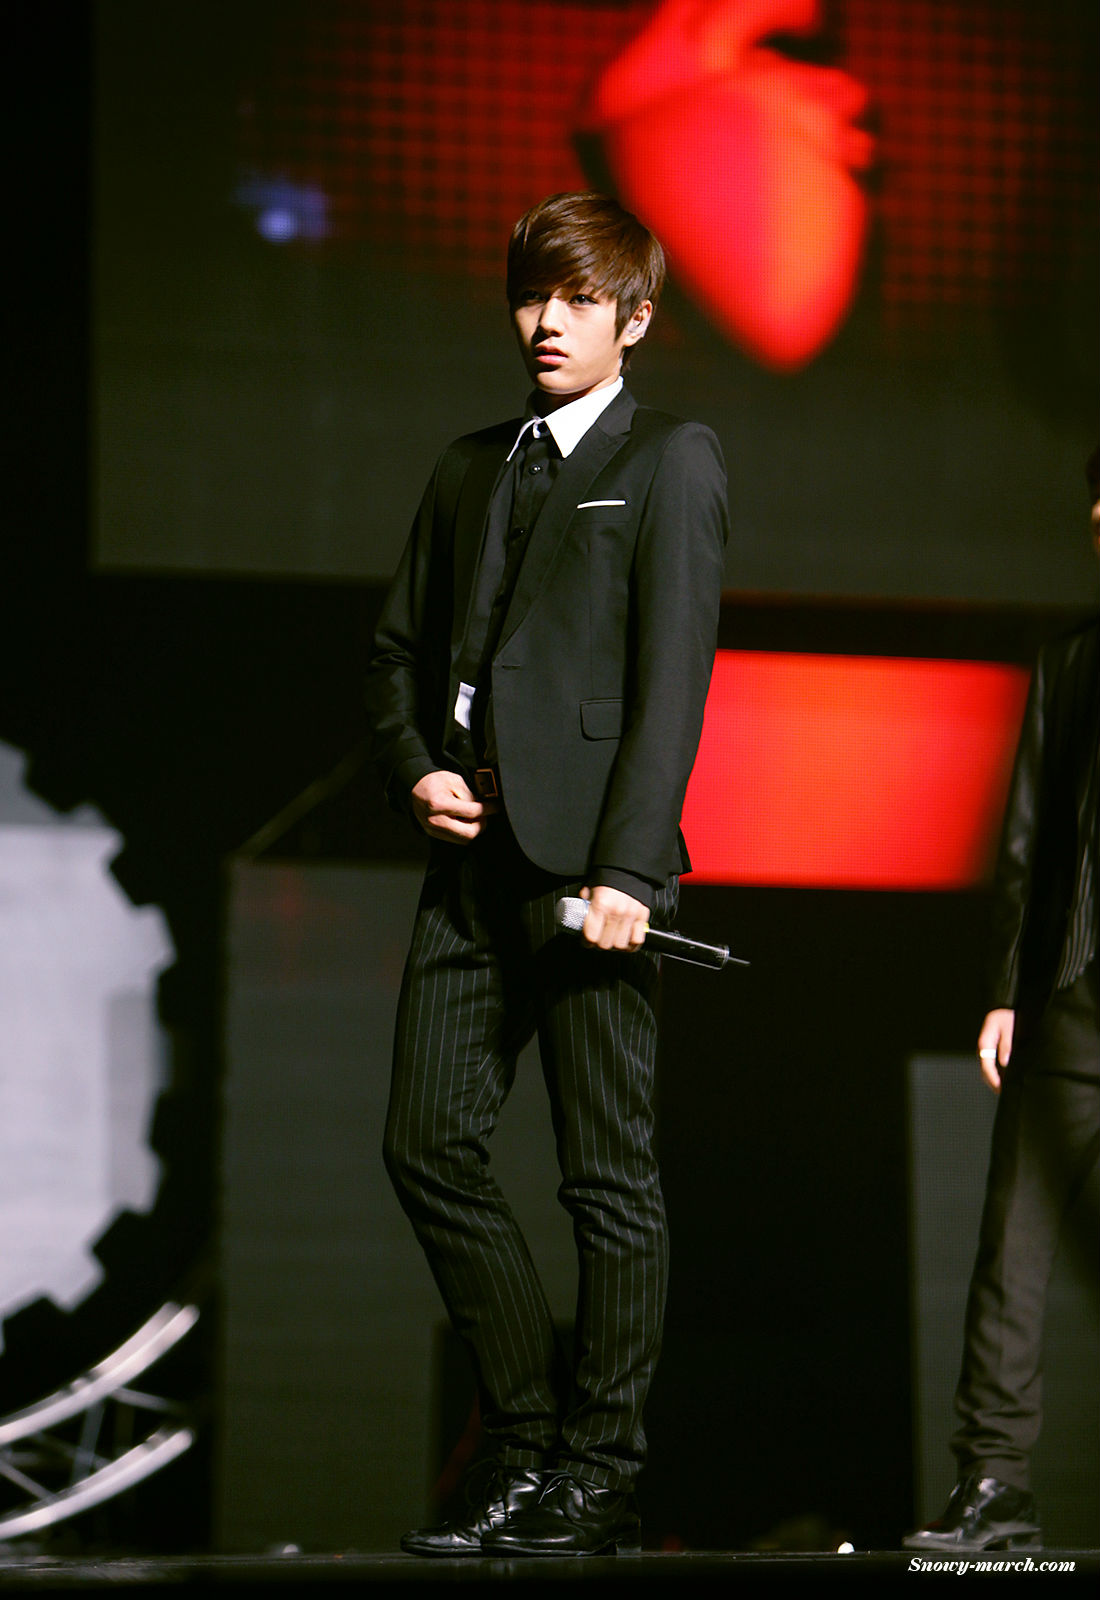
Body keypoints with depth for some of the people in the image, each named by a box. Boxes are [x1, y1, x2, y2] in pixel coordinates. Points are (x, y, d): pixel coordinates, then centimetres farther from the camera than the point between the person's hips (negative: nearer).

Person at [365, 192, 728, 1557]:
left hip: (589, 862, -6)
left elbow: (673, 674, -7)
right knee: (427, 1144, 1)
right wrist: (412, 769, 2)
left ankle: (599, 1474, 5)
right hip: (473, 862, 6)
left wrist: (625, 867, -16)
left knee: (607, 1174, -2)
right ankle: (528, 1446, 13)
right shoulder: (469, 471, 21)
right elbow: (399, 646, 24)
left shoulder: (669, 460, 2)